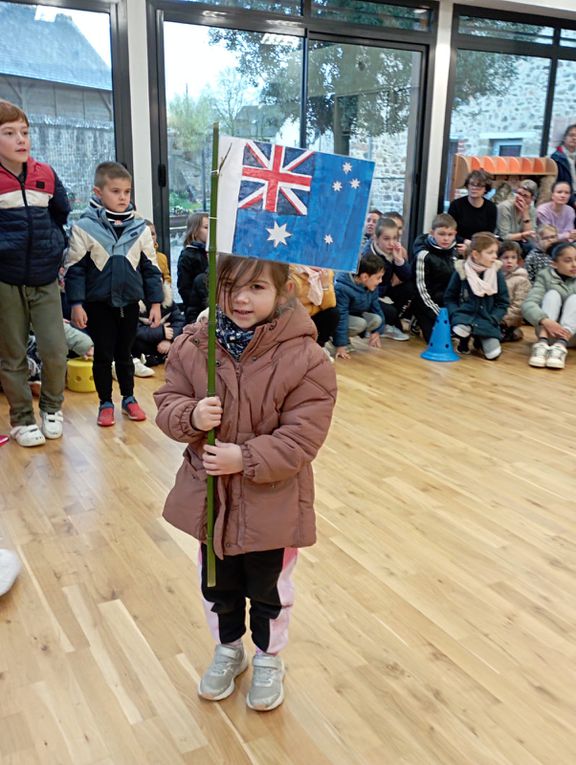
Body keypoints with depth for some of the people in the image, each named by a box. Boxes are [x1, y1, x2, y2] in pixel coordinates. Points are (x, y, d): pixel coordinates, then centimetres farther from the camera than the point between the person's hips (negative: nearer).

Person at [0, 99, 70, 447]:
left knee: (55, 351, 1)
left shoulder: (46, 175, 2)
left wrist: (56, 247, 8)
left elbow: (63, 215, 17)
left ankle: (52, 408, 25)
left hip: (46, 280, 3)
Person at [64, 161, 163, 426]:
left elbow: (150, 268, 4)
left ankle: (129, 398, 29)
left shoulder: (140, 228, -1)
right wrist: (76, 304, -9)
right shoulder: (84, 228, -9)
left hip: (129, 302, 2)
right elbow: (74, 269, -6)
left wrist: (155, 302, 2)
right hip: (98, 303, -2)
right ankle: (105, 403, 21)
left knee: (125, 354, 15)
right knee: (103, 356, 8)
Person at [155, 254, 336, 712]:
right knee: (217, 586, 24)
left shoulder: (305, 358, -20)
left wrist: (246, 458, -28)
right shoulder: (193, 345, -9)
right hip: (209, 496, 4)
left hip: (273, 504, -3)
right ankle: (228, 649, 51)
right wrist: (191, 417, -24)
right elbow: (168, 402, -1)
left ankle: (268, 659, 47)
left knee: (269, 591, 19)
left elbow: (302, 438, -20)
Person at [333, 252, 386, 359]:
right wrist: (340, 345, -34)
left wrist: (377, 331, 7)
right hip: (340, 318, -8)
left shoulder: (372, 287, -9)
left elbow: (375, 307, 6)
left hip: (356, 315, 8)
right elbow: (341, 315, -34)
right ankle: (336, 339, -9)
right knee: (361, 323, -32)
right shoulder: (342, 288, -34)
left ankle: (345, 337, -2)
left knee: (377, 319, -15)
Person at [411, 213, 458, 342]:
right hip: (427, 304, -6)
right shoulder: (424, 255, -14)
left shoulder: (454, 253, 4)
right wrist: (439, 313, -15)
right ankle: (418, 323, 8)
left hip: (447, 304, 6)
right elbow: (421, 289, -14)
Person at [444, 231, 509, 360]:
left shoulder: (497, 274, 0)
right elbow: (449, 298, 4)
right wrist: (456, 314, -12)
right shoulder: (461, 271, -3)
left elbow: (502, 303, 4)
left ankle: (480, 339, 16)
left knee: (493, 353, -20)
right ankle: (464, 341, 1)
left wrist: (492, 320, -11)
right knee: (460, 329, -37)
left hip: (486, 320, 1)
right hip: (464, 314, -1)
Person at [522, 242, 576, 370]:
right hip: (548, 332, -1)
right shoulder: (545, 276, -3)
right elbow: (528, 304, -19)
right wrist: (545, 320, -38)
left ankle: (561, 345, -42)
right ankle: (542, 343, -39)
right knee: (553, 294, -19)